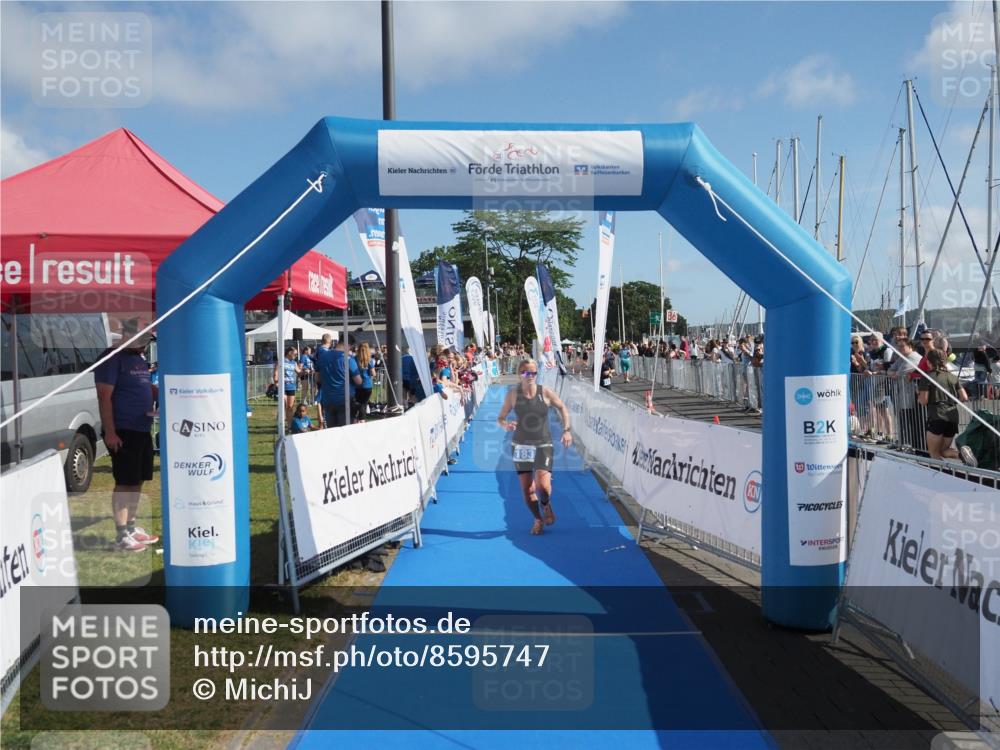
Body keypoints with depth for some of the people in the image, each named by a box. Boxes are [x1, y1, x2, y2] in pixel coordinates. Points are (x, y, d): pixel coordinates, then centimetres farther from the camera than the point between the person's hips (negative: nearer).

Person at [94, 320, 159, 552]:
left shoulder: (140, 359, 15)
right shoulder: (113, 358, -12)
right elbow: (104, 397, -16)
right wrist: (109, 432, -21)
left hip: (142, 430, 9)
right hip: (122, 432, -9)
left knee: (138, 481, 14)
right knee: (125, 483, -5)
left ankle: (131, 527, 25)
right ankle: (121, 536, 2)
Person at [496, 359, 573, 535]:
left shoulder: (546, 392, -7)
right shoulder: (513, 394, -5)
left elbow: (562, 408, 9)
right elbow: (500, 418, -1)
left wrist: (566, 430, -1)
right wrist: (506, 425, -24)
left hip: (543, 445, -1)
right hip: (521, 446, 1)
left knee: (543, 485, -19)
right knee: (527, 489, 5)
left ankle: (546, 505, 17)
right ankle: (538, 519, 31)